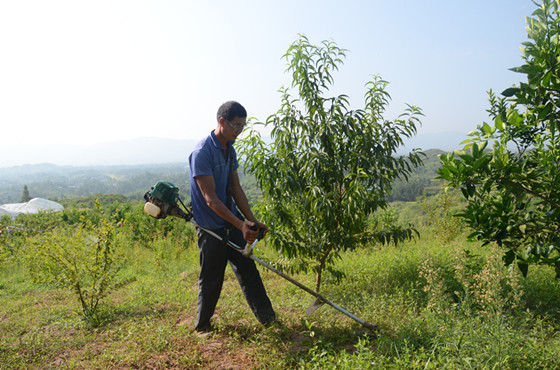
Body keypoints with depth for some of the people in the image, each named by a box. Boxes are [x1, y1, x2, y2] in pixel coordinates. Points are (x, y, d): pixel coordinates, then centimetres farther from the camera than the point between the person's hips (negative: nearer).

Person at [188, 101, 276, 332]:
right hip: (211, 227, -7)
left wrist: (251, 220, 5)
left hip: (232, 222, 7)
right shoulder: (202, 152, -20)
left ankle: (266, 316, 20)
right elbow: (211, 199, -23)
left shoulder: (230, 150, 7)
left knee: (248, 269, 10)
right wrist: (241, 225, -27)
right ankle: (202, 325, 27)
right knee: (211, 280, 6)